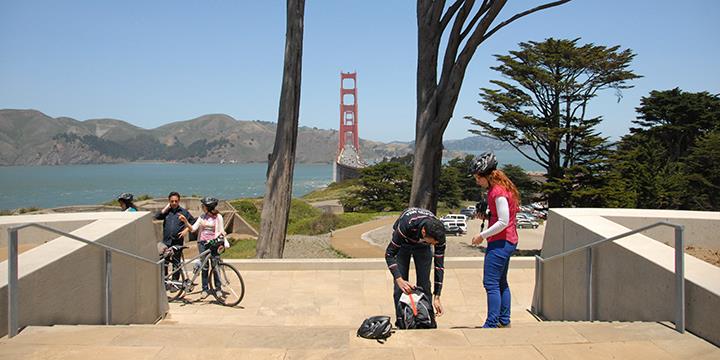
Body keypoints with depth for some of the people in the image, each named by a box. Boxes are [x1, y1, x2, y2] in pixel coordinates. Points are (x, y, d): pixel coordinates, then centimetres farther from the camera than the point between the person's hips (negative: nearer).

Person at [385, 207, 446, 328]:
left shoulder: (438, 233, -33)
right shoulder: (406, 224, -44)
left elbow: (439, 265, -23)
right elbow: (389, 254, -33)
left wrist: (437, 297, -25)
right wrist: (400, 280, -45)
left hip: (422, 246, 2)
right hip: (402, 243, -2)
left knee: (424, 285, -6)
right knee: (400, 287, -9)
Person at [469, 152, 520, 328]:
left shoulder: (498, 191, -19)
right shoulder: (504, 187, 12)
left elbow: (503, 222, -22)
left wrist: (482, 235, -16)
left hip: (500, 242, -11)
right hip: (508, 241, 11)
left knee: (491, 283, -7)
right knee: (501, 282, 18)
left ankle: (492, 324, -3)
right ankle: (504, 321, 27)